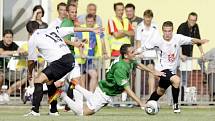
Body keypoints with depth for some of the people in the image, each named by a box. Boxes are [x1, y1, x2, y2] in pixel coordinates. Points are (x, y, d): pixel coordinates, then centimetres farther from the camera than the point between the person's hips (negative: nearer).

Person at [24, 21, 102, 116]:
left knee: (38, 80, -7)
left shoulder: (33, 39, 9)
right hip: (70, 59, 7)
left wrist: (30, 73, 36)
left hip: (60, 62, -7)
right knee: (49, 81, 24)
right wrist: (92, 29, 35)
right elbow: (74, 29, 26)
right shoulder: (52, 30, 24)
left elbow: (31, 61, 16)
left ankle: (35, 110, -20)